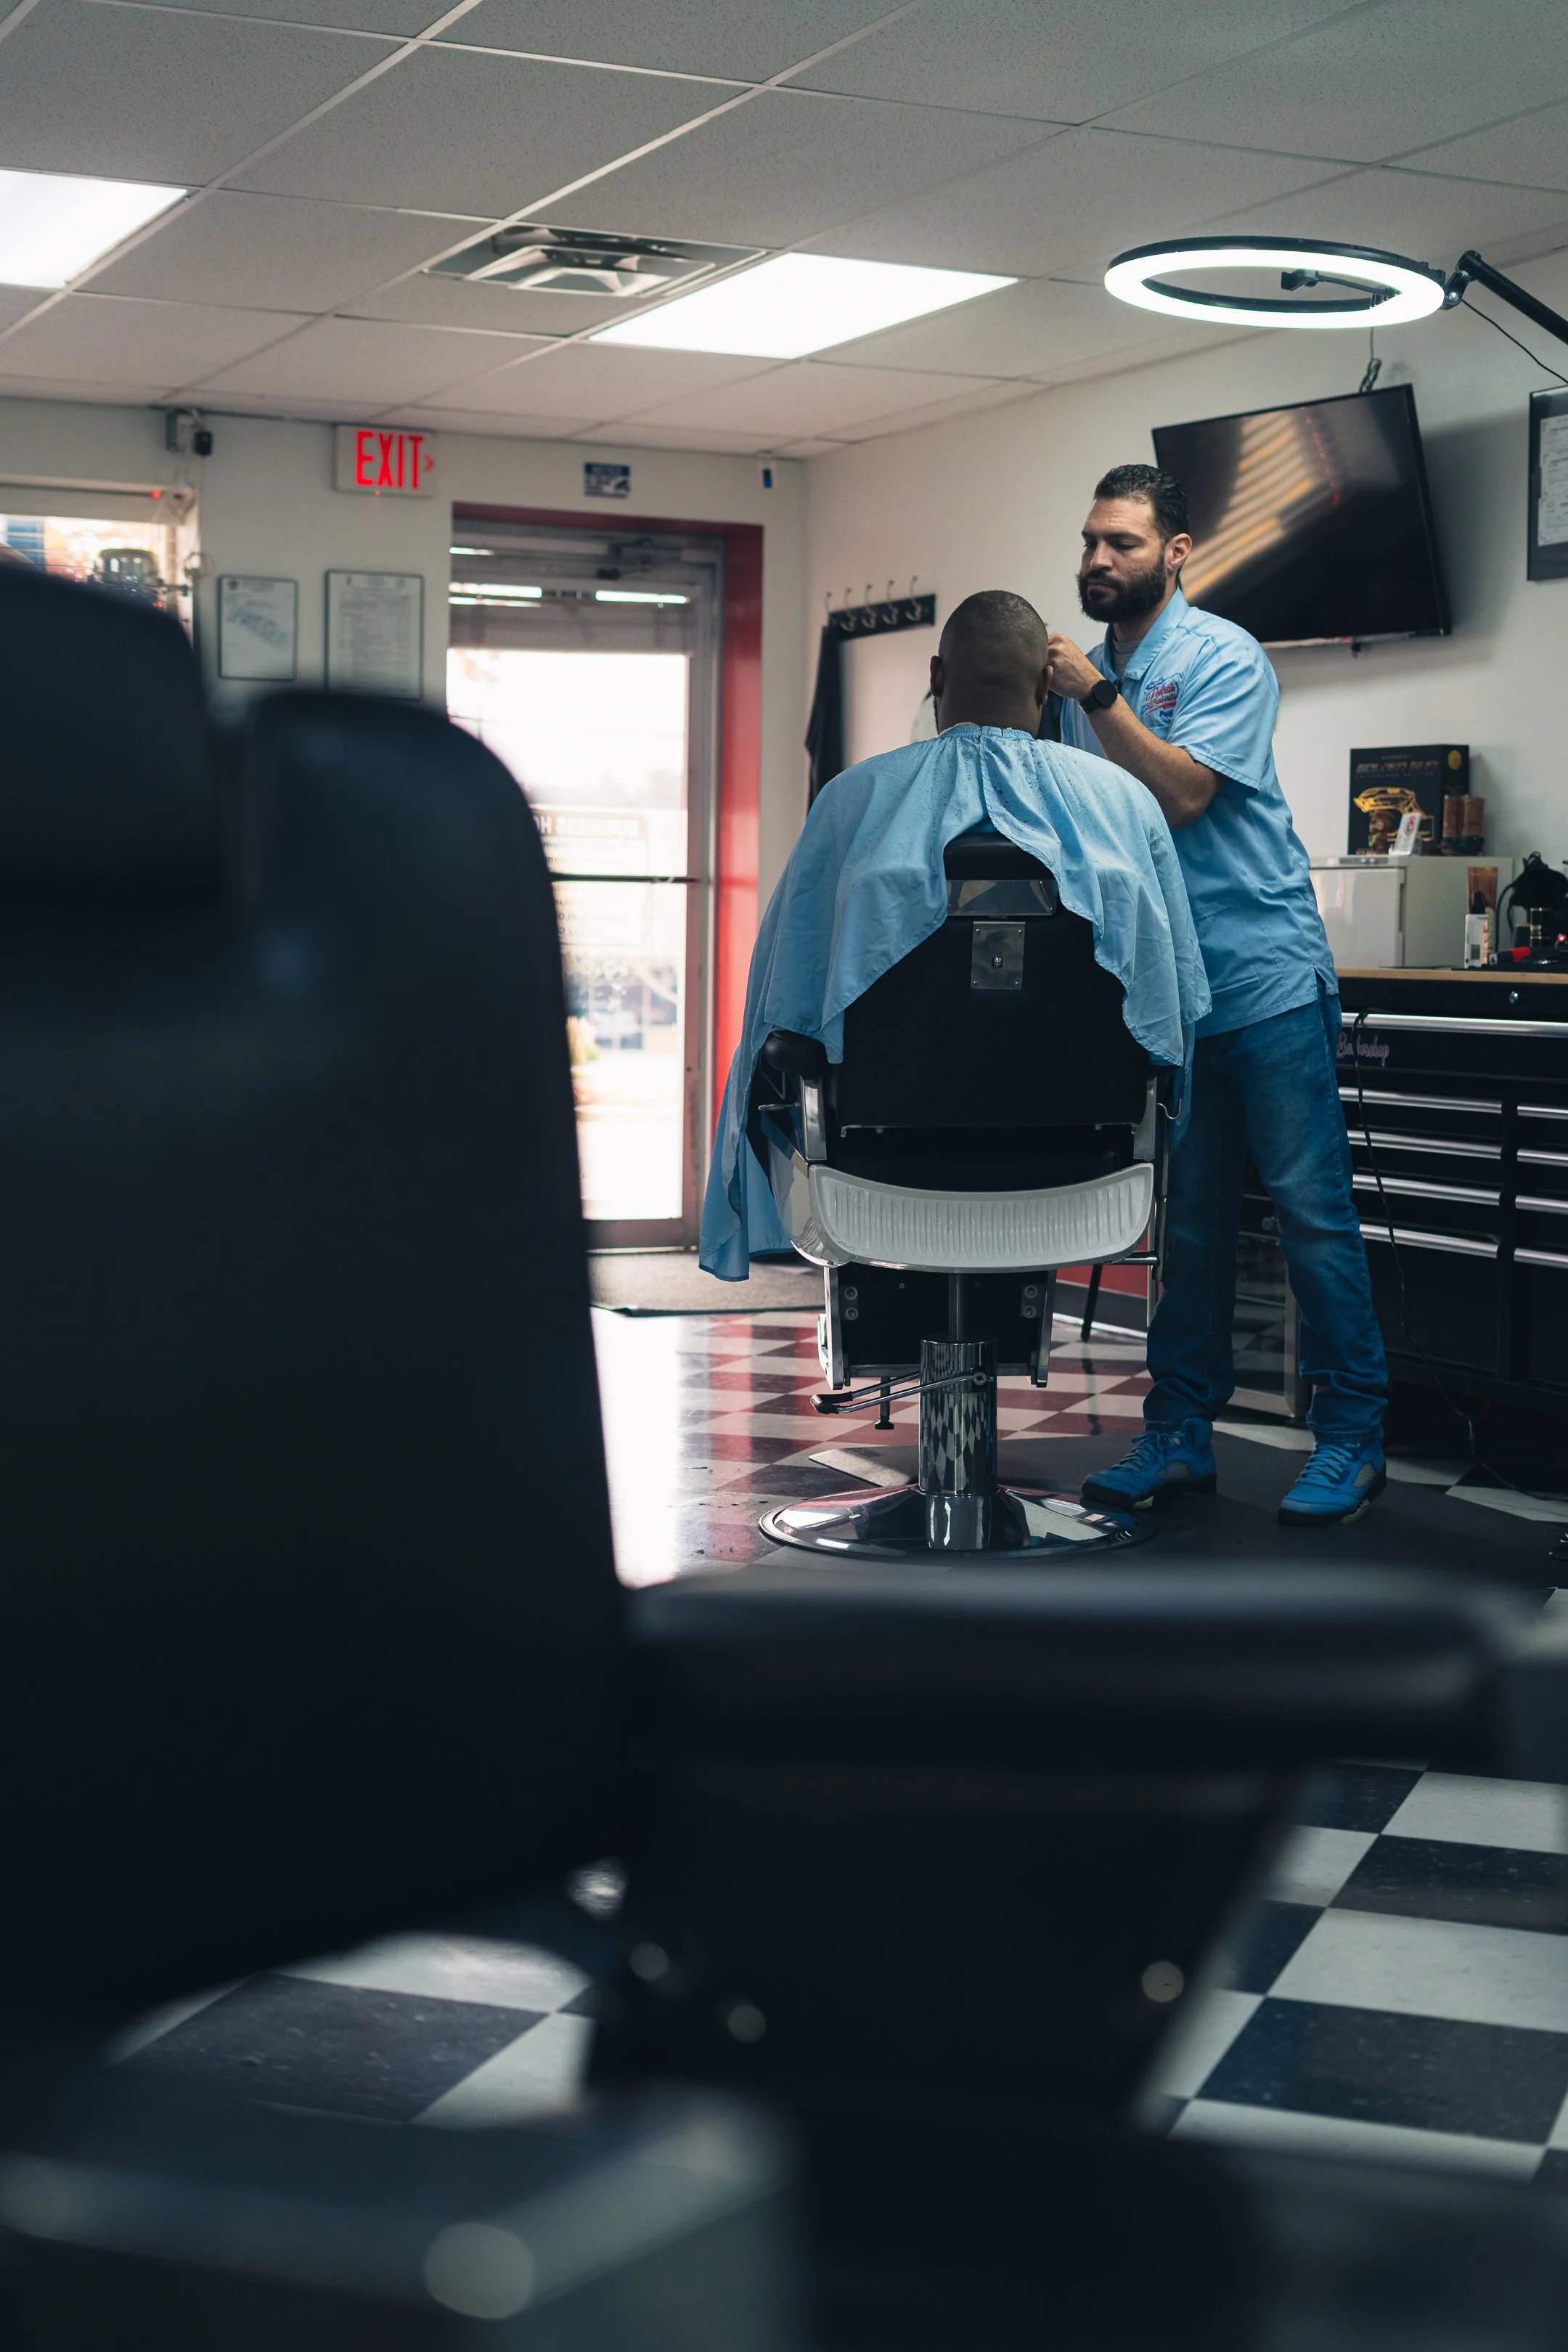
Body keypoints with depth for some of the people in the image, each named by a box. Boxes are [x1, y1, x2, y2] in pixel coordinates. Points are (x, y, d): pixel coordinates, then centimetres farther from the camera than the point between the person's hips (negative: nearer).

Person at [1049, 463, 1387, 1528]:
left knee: (1312, 1205, -4)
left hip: (1265, 975, -6)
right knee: (1190, 1219, 11)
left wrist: (1096, 695, -21)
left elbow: (1181, 795, -19)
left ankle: (1353, 1439, 4)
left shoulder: (1224, 657, -6)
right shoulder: (1085, 668, 13)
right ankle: (1181, 1438, 18)